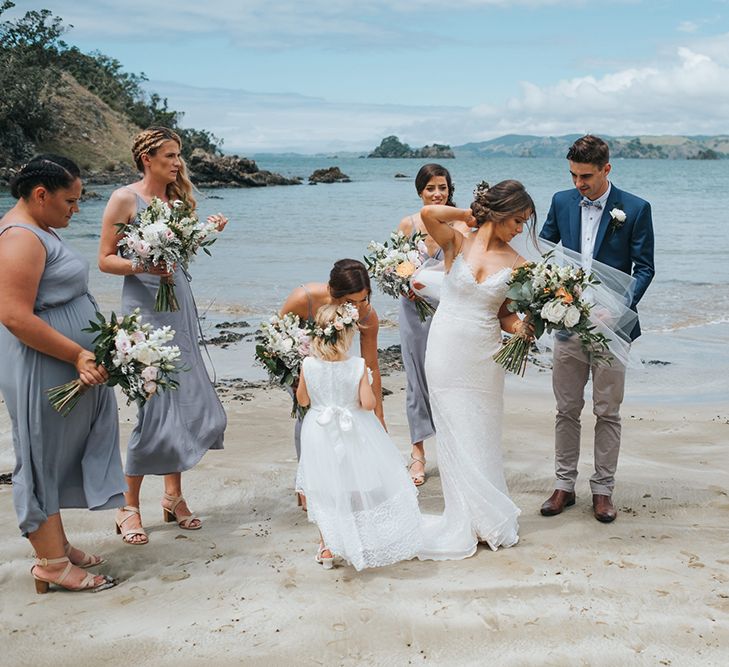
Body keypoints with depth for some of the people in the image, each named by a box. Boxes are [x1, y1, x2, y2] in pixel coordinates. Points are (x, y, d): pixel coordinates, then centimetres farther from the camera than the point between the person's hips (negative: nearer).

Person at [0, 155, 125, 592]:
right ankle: (52, 564, 10)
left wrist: (83, 353, 17)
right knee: (45, 459, 0)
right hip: (43, 372, -10)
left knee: (61, 458, 17)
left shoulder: (38, 230, 15)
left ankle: (57, 545, 29)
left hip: (68, 369, 10)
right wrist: (78, 355, -23)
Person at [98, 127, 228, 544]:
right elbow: (106, 260, -6)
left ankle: (174, 495, 22)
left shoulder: (177, 198, 13)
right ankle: (130, 506, 7)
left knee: (187, 400, 7)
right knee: (156, 405, -8)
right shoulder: (125, 199, -6)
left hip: (180, 306, 7)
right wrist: (142, 266, -23)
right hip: (144, 309, -7)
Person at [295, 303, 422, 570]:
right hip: (354, 436, -1)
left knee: (325, 491, 16)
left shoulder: (308, 365, -13)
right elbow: (368, 403, -18)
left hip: (320, 435, 2)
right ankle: (366, 545, 28)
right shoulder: (357, 366, -19)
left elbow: (302, 400, 0)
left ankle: (328, 548, 24)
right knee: (358, 488, 16)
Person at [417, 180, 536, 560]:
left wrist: (521, 326, -16)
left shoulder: (516, 264, 1)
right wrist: (469, 214, -7)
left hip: (483, 357, 2)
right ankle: (468, 522, 19)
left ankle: (483, 520, 25)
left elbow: (504, 314, 5)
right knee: (456, 436, 5)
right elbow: (428, 214, -22)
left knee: (481, 437, 10)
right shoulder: (457, 244, -5)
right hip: (446, 354, -2)